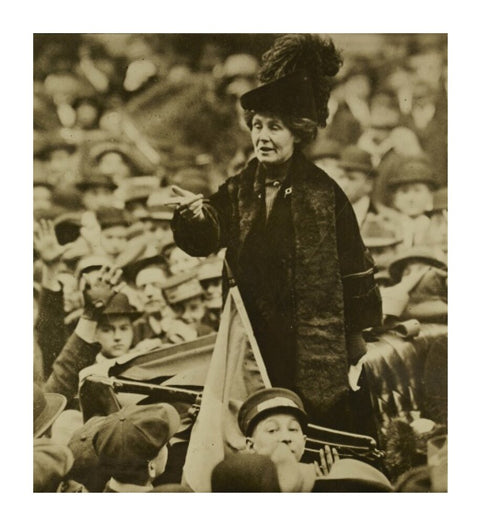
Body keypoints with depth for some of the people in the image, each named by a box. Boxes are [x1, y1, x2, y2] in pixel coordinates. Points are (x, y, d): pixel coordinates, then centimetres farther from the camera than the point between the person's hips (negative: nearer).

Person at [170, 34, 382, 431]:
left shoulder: (322, 191, -4)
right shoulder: (237, 191, 7)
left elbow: (354, 267, -2)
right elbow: (205, 240, -7)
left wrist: (358, 334, 0)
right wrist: (193, 217, -30)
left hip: (315, 344, -3)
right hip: (255, 344, 4)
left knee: (326, 425, -2)